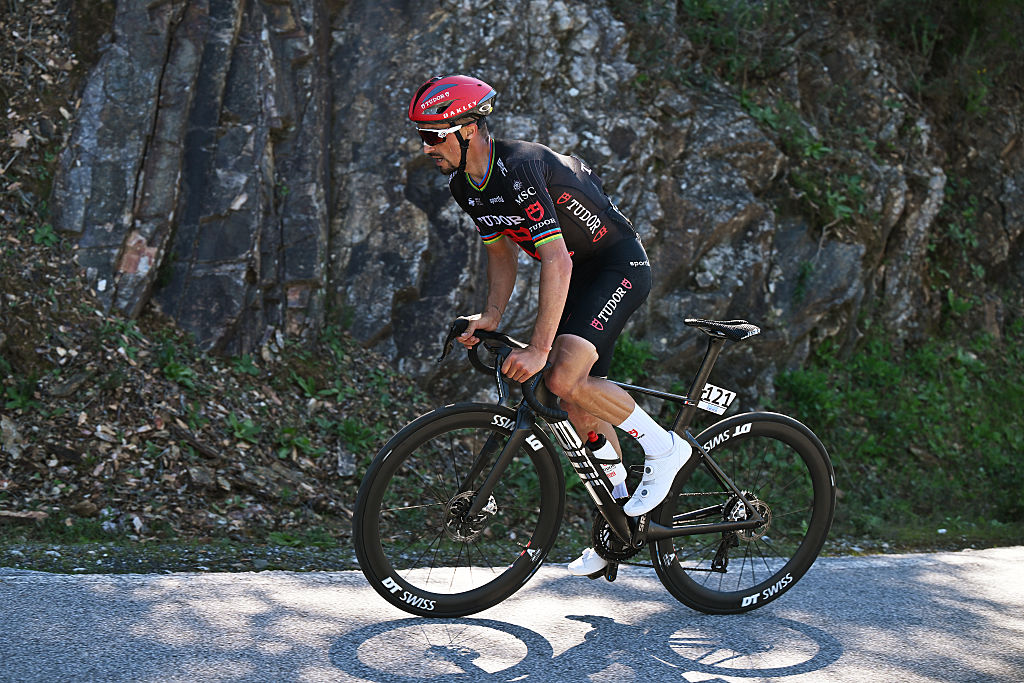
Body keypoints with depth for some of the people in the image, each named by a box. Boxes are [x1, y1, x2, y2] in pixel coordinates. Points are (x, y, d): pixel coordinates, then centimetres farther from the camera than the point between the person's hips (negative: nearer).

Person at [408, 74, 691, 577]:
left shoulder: (520, 169, -29)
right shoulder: (464, 186, -1)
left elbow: (556, 261, -34)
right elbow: (502, 252, 12)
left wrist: (537, 350, -36)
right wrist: (491, 317, -2)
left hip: (619, 266, -9)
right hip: (578, 274, 9)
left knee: (564, 379, -25)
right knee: (578, 407, 7)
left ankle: (663, 447, -4)